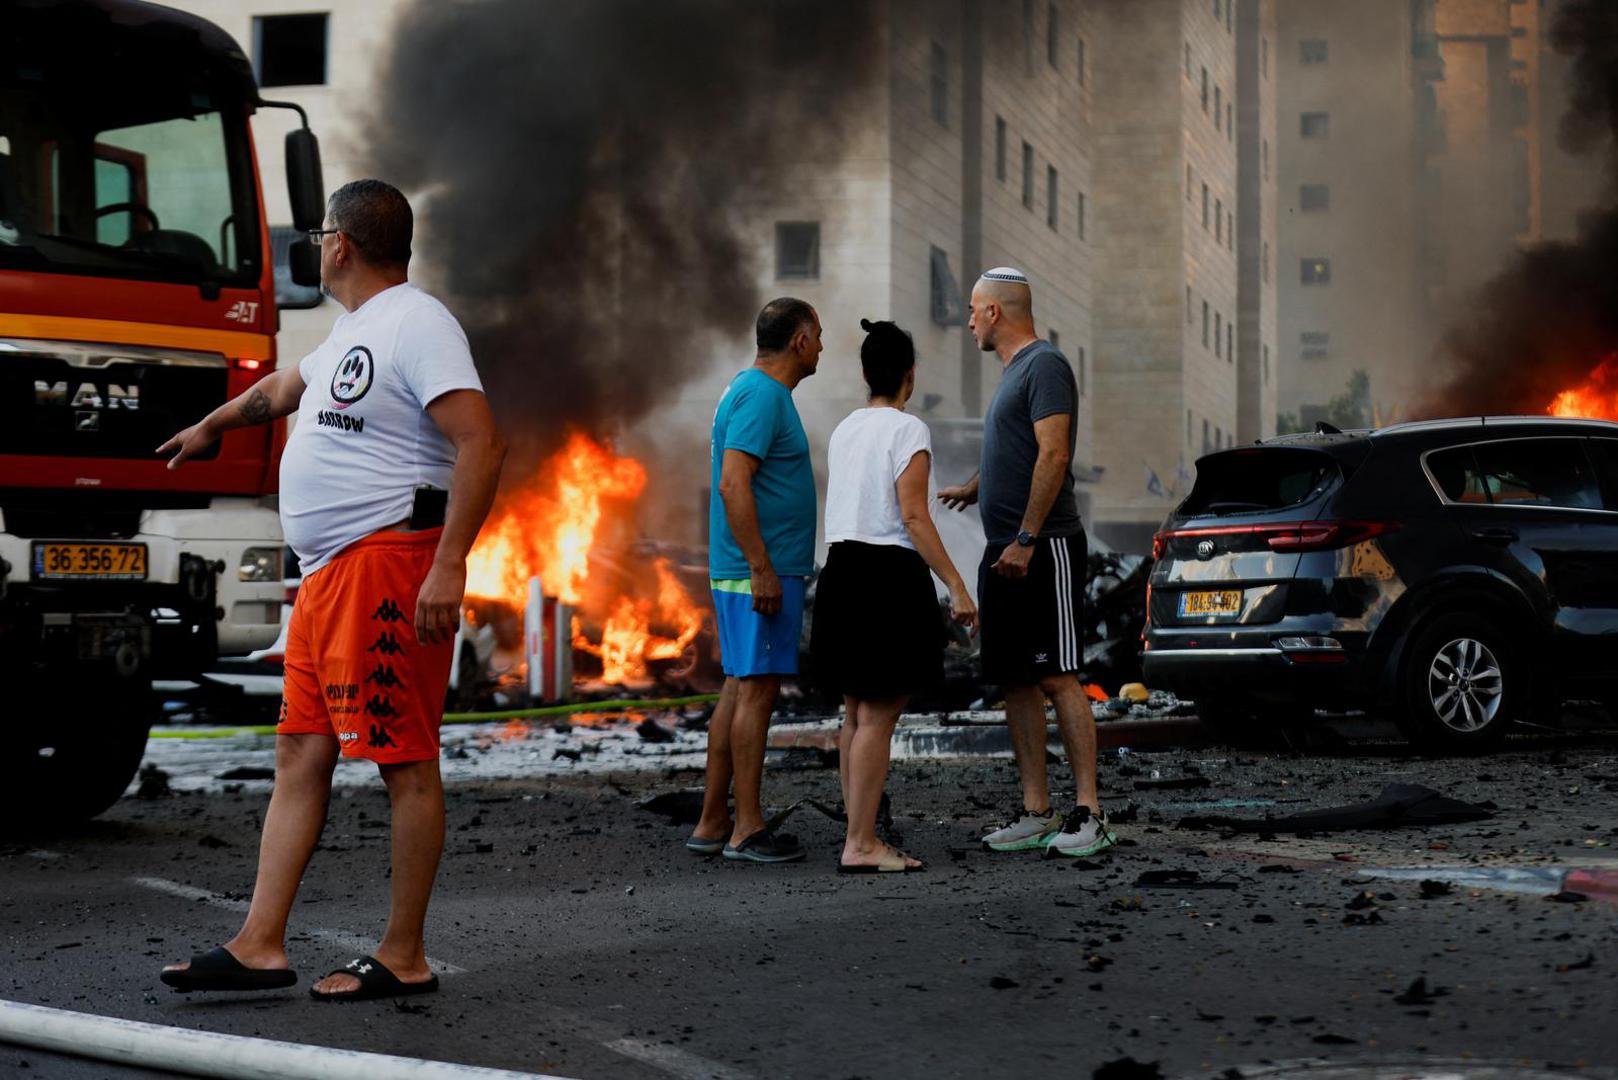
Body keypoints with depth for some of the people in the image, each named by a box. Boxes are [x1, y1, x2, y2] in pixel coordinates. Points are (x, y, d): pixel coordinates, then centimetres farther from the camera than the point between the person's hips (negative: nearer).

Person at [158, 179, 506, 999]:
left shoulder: (416, 324, -9)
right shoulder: (352, 333, 22)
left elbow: (482, 443, -20)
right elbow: (282, 388, 42)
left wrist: (449, 564, -26)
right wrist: (210, 426, 58)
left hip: (388, 565, -10)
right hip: (328, 573, 10)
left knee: (405, 761, -4)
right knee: (300, 754, 7)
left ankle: (404, 957, 1)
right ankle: (260, 946, 9)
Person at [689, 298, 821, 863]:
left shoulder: (749, 389, 18)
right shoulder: (762, 396, -14)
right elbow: (733, 485, -23)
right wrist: (762, 568, -24)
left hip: (754, 570, 10)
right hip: (761, 570, -10)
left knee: (739, 689, 11)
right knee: (757, 689, -7)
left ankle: (713, 822, 15)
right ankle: (747, 829, -3)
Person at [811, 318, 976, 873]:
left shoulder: (845, 430, 13)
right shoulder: (908, 430, -10)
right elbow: (914, 518, -16)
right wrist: (957, 587, -16)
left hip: (842, 572, 8)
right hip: (889, 577, -8)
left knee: (857, 716, 13)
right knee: (878, 718, -6)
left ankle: (860, 837, 17)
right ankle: (860, 845, -6)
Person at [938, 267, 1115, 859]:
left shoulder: (1045, 365, -9)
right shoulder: (1012, 371, 20)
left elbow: (1053, 456, -19)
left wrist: (1025, 539, -23)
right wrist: (974, 488, 49)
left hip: (1043, 548, -10)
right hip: (1004, 551, 10)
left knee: (1056, 677, -11)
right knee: (1016, 681, 7)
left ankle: (1089, 811, -9)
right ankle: (1036, 811, 10)